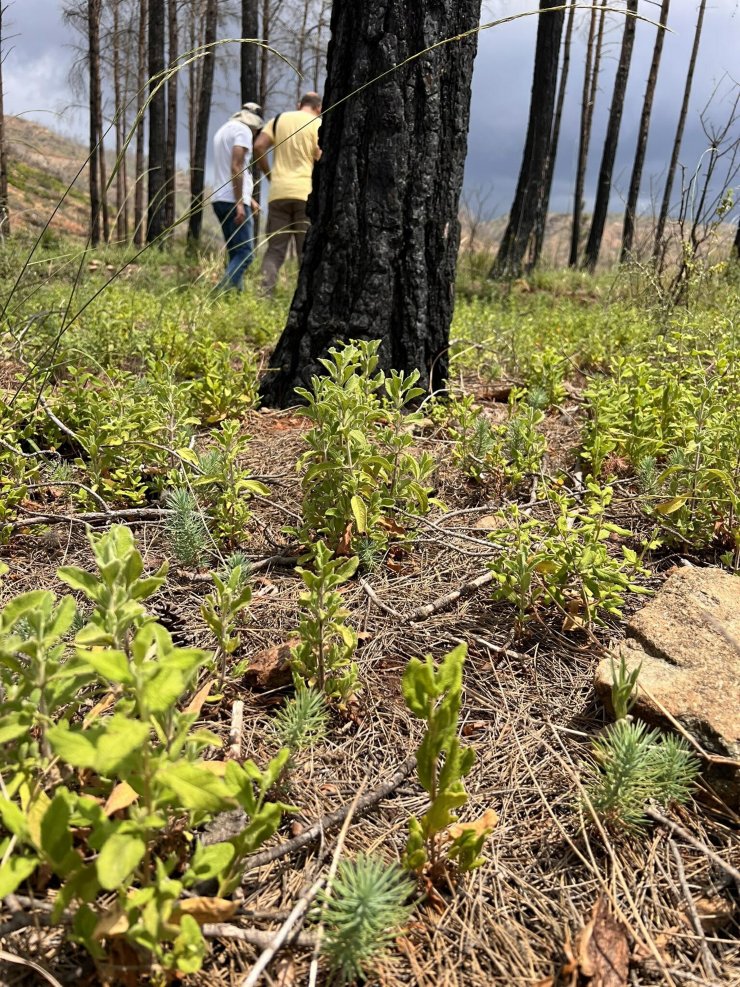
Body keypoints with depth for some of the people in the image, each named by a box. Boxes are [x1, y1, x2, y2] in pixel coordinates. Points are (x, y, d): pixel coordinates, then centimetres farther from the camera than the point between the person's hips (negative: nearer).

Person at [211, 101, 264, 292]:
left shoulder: (224, 130, 23)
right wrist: (240, 203, -19)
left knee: (235, 253, 11)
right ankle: (222, 292, -24)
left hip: (220, 200, 10)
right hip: (233, 201, -10)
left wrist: (247, 198, 25)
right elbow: (236, 167, -16)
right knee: (245, 252, -13)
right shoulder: (243, 130, -5)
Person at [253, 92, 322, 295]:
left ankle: (265, 293, -8)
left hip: (278, 192, 3)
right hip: (307, 193, -3)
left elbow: (258, 146, 3)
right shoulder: (318, 124, 4)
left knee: (274, 249, 4)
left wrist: (268, 174, 12)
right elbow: (321, 158, -7)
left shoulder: (278, 119, 14)